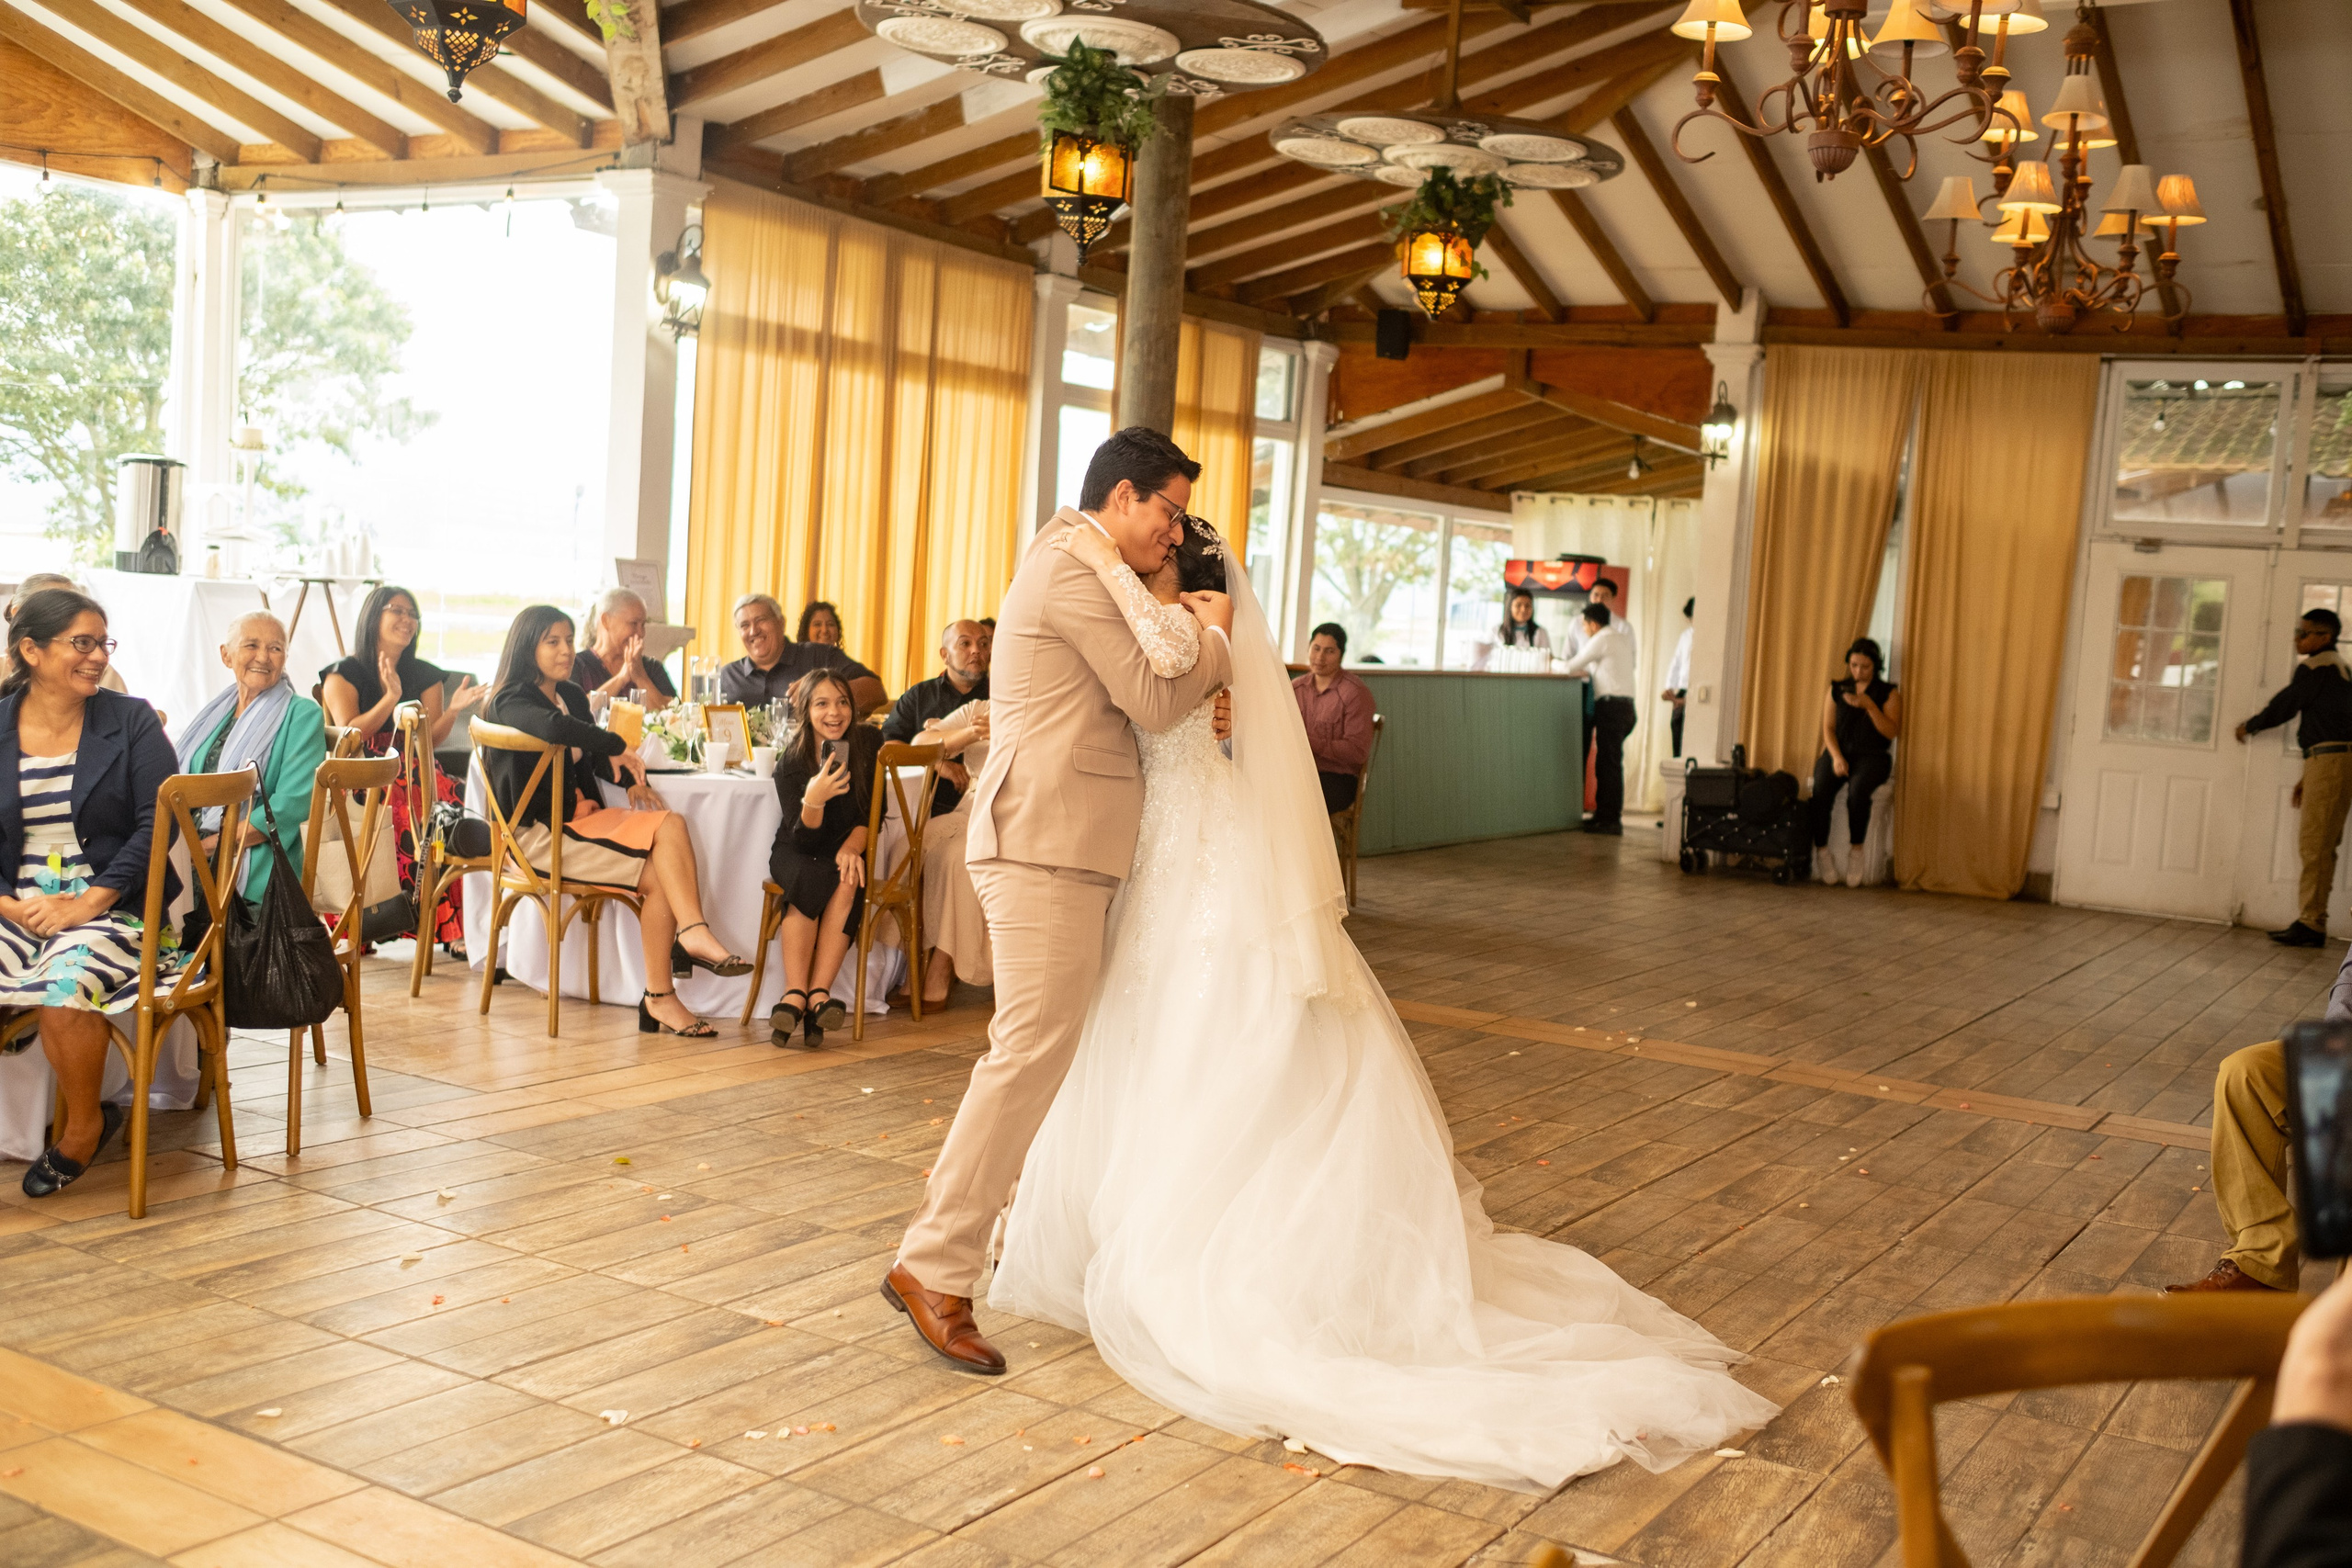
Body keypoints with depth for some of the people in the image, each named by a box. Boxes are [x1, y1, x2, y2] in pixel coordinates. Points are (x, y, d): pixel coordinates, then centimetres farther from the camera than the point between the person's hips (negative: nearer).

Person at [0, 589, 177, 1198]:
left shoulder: (131, 721, 3)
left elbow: (159, 821, -6)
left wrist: (89, 902, -15)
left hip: (109, 902, -2)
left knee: (65, 982, -30)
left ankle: (84, 1126, -5)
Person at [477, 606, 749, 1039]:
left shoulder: (573, 695, 19)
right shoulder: (511, 702, -8)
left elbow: (595, 757, 27)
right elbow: (554, 728, -32)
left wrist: (631, 779, 5)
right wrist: (617, 746, -20)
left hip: (580, 816, 7)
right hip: (538, 831, -7)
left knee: (671, 825, -21)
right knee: (658, 874, -23)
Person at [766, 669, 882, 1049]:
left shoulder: (869, 742, -10)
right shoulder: (791, 762, -15)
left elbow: (873, 812, -1)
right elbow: (804, 840, -19)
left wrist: (854, 845, -21)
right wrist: (813, 800, -39)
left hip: (845, 849, 1)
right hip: (797, 851, -1)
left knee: (847, 885, -32)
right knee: (808, 881, -34)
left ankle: (817, 993, -37)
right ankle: (799, 994, -40)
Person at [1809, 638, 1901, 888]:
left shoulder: (1889, 693, 8)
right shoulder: (1836, 690, 15)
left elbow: (1892, 731, -3)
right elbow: (1828, 728, 8)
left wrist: (1869, 705, -15)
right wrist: (1836, 757, -10)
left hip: (1872, 755, -2)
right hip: (1838, 751, 2)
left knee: (1858, 789, -37)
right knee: (1821, 790, -31)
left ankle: (1856, 849, -22)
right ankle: (1821, 850, -19)